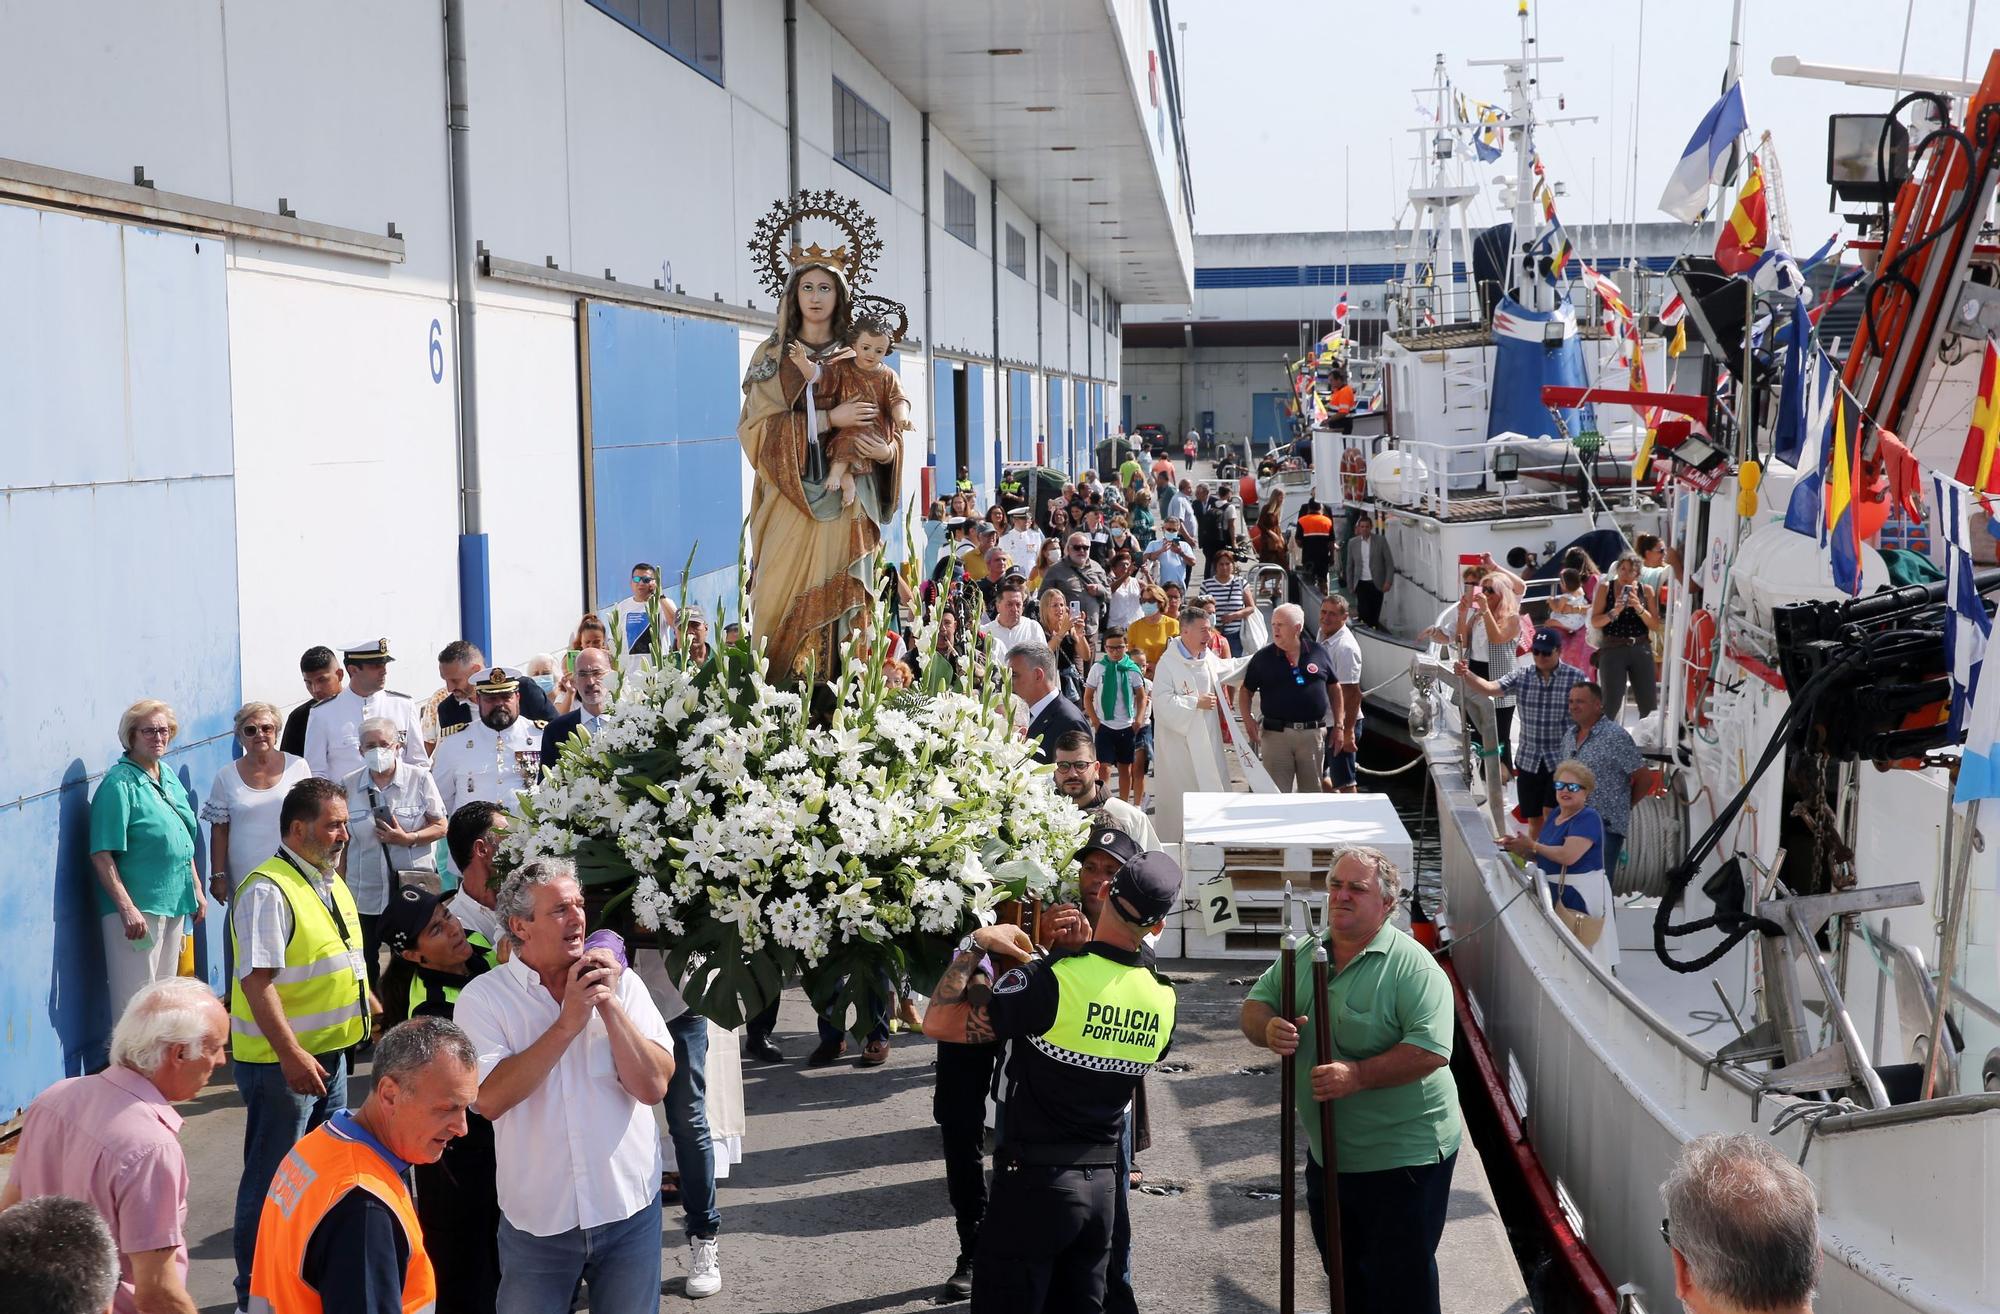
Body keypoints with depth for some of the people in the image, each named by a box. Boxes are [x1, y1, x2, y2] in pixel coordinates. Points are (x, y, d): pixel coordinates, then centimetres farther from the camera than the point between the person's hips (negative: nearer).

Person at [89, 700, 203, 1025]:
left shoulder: (169, 777, 10)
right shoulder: (120, 784, -15)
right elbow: (101, 855, -19)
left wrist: (196, 887, 18)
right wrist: (127, 908, -23)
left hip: (174, 902, 8)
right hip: (136, 907, -8)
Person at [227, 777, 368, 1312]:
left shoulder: (330, 882, 10)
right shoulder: (268, 891, -20)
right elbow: (257, 981, -25)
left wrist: (368, 1004, 20)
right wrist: (291, 1055, -29)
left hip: (330, 1051, 9)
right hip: (280, 1061, -9)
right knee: (272, 1184, 3)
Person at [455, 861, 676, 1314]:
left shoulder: (621, 983, -2)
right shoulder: (483, 997, -6)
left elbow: (653, 1086, -9)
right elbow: (490, 1099, -19)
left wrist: (610, 1005, -17)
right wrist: (568, 1023, -20)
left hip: (629, 1211, 2)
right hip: (536, 1220, -1)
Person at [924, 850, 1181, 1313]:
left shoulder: (1052, 980, -20)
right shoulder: (1164, 1000, -1)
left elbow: (939, 1023, -18)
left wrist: (976, 944, -8)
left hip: (1035, 1182, -6)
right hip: (1103, 1186, 6)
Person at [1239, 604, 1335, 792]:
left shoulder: (1320, 654, 3)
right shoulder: (1263, 657, 1)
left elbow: (1334, 688, 12)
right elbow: (1246, 690, 7)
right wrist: (1247, 718, -10)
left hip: (1313, 734, 1)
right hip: (1276, 734, -1)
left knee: (1312, 792, 11)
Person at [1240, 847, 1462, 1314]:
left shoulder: (1412, 965, -17)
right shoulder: (1303, 954, 4)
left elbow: (1432, 1049, -25)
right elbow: (1254, 1006, 8)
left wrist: (1357, 1076, -32)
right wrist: (1267, 1027, -16)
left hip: (1402, 1156, -6)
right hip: (1327, 1152, 7)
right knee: (1343, 1271, 21)